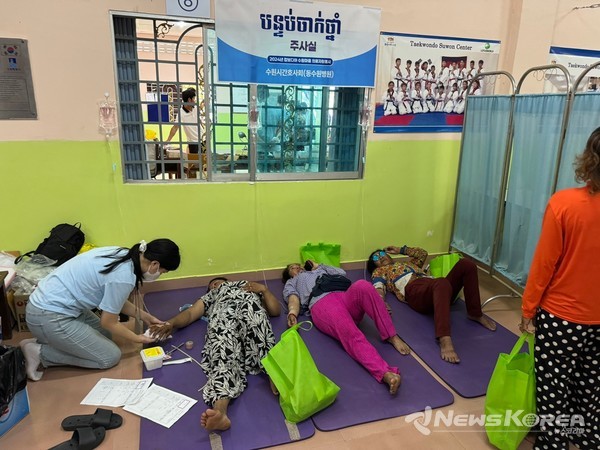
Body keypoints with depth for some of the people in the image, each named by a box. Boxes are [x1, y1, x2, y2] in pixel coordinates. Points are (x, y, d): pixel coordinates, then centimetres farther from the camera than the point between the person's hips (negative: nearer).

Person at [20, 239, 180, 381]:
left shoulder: (122, 255, 1)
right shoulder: (123, 277, -25)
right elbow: (109, 322, -12)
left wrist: (145, 316, 18)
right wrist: (138, 338, 3)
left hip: (48, 302, 9)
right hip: (50, 318, -9)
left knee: (105, 335, 19)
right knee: (110, 357, 0)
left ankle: (45, 341, 14)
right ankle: (40, 353, 1)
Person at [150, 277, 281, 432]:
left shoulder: (252, 288, 42)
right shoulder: (210, 296, 44)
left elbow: (276, 311, 28)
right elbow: (190, 314, 24)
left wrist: (264, 289, 14)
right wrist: (171, 323, 4)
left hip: (252, 309, 1)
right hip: (222, 315, -1)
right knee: (224, 355, -34)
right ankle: (219, 411, -59)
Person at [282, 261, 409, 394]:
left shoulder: (320, 270, 45)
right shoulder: (291, 283, 34)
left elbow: (341, 272, 30)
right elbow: (293, 299, 12)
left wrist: (319, 266, 38)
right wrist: (292, 314, -10)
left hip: (346, 296, 3)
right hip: (321, 304, -3)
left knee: (362, 286, -33)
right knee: (351, 334, -35)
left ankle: (391, 336, -30)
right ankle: (385, 373, -53)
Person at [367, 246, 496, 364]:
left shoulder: (407, 263, 44)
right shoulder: (379, 271, 25)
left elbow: (422, 253, 50)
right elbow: (378, 289, 6)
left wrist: (401, 250, 47)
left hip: (433, 286, 6)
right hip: (415, 290, -6)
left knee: (466, 264, -16)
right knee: (442, 283, -42)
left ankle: (475, 313, -6)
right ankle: (444, 340, -58)